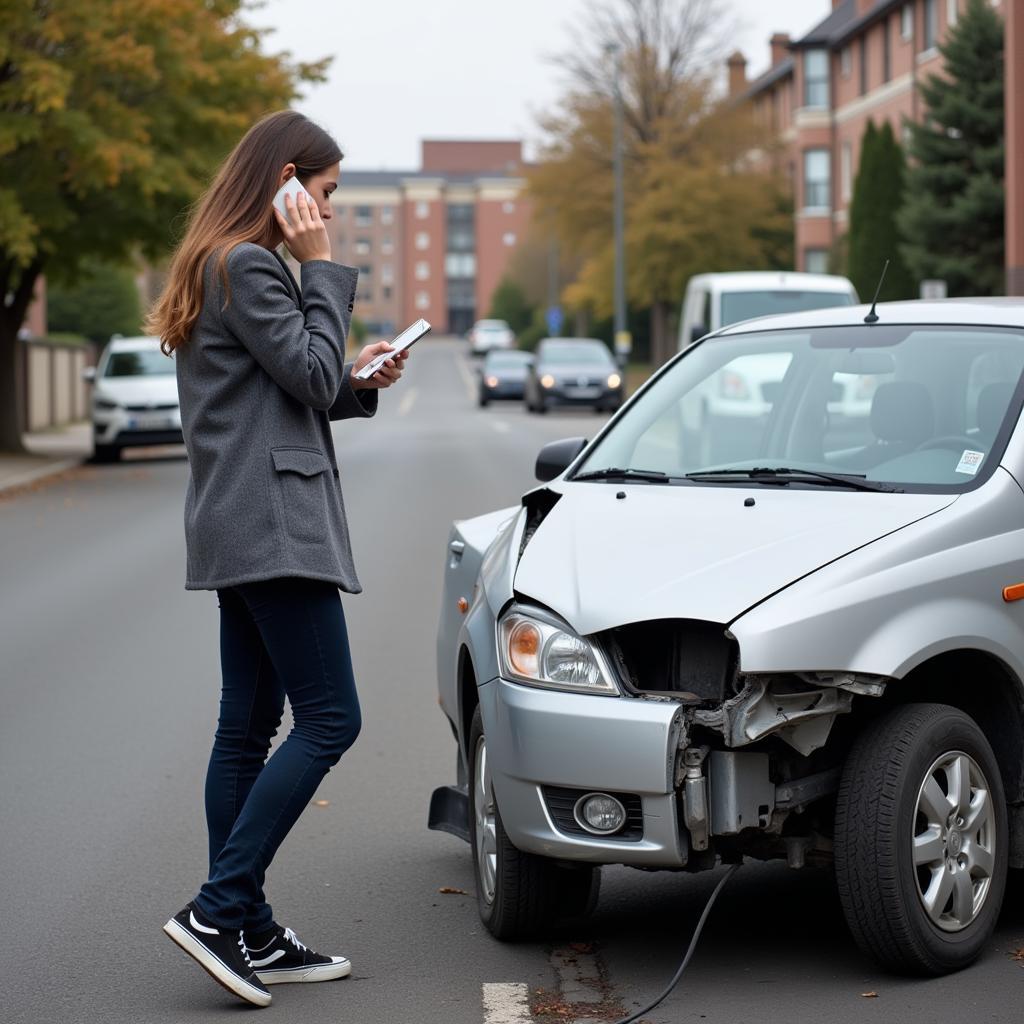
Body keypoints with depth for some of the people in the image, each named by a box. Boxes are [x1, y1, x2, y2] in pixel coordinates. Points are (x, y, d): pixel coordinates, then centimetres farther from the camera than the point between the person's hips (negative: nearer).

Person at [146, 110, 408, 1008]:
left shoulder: (220, 266, 21)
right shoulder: (247, 267, -11)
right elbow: (311, 374, -14)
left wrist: (360, 384, 9)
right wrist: (323, 269, -7)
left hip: (240, 529, 11)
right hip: (272, 526, -11)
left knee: (247, 730, 8)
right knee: (329, 720, -10)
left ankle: (250, 935, 11)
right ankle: (219, 909, -12)